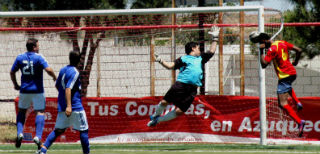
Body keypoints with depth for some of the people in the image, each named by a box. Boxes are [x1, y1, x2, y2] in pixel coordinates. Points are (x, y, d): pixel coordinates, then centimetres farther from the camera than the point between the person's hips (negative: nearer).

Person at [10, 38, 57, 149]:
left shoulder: (20, 58, 4)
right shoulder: (38, 58, -9)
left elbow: (12, 72, 10)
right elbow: (48, 70, -20)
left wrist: (15, 85, 23)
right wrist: (54, 77, 0)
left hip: (24, 90, 4)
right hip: (37, 90, -4)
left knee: (21, 111, 18)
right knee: (40, 112, 1)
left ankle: (19, 133, 0)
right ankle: (38, 136, -15)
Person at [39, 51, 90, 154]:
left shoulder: (63, 70, 9)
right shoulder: (74, 73, -14)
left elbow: (57, 85, 21)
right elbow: (68, 89, -24)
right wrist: (69, 106, -31)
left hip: (62, 106, 7)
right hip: (76, 106, -7)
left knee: (58, 130, 8)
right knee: (84, 130, 5)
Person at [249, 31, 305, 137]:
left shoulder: (272, 49, -16)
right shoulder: (282, 43, 7)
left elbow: (264, 64, -18)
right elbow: (299, 50, 9)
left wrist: (261, 51, -11)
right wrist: (295, 61, 24)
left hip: (284, 76, -9)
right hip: (292, 73, 9)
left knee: (283, 104, -9)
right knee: (287, 86, 43)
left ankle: (299, 121, -21)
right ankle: (297, 102, 23)